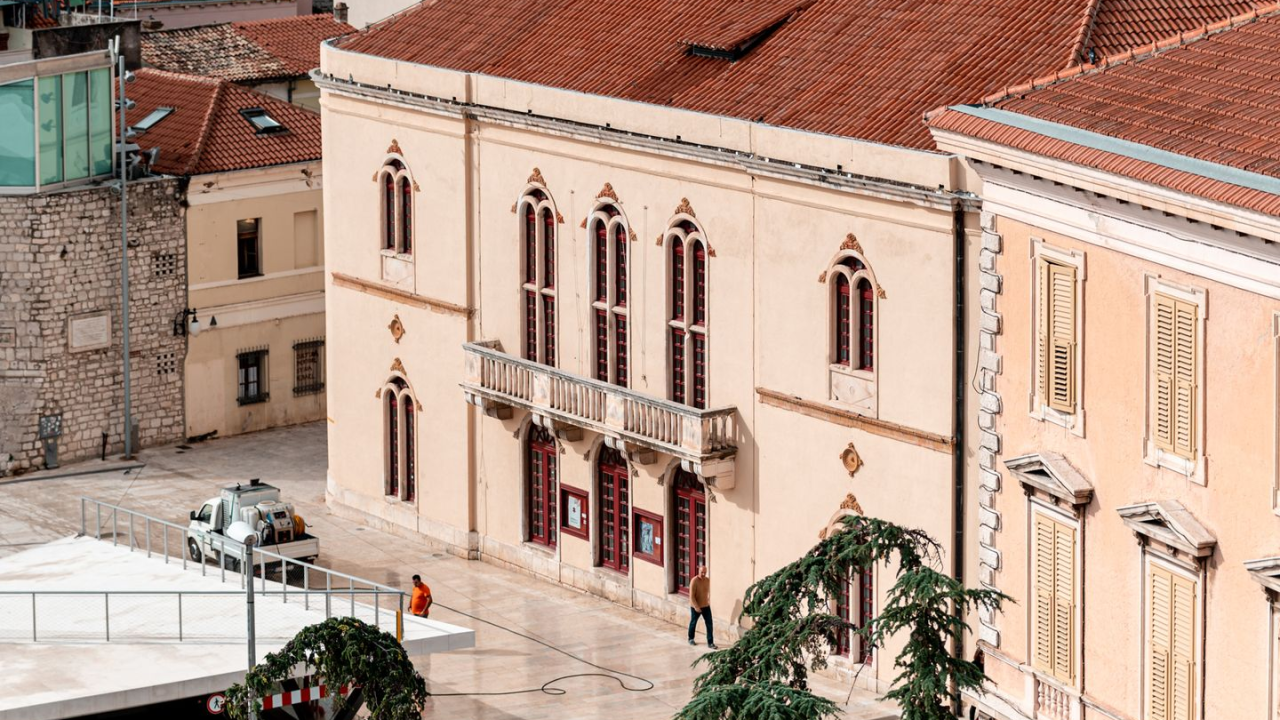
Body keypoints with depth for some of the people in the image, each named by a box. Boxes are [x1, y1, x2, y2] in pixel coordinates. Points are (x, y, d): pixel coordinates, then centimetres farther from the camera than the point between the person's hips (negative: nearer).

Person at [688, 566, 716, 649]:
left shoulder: (708, 580, -1)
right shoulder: (694, 581, -20)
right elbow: (691, 596, -21)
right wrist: (696, 607, -25)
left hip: (706, 606, 4)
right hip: (695, 607, -4)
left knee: (709, 624, -3)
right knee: (693, 623, 14)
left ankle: (710, 643, 0)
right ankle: (691, 639, 35)